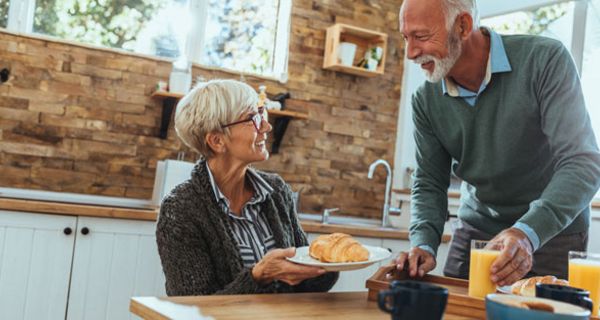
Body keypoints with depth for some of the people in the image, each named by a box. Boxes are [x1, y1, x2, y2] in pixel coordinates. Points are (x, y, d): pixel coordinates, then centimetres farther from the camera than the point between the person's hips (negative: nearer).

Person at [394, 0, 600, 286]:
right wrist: (423, 244, -20)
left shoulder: (544, 60, -21)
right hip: (473, 232, 4)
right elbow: (429, 183, -1)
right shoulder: (426, 101, -7)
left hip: (552, 233, -3)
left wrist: (528, 233, -39)